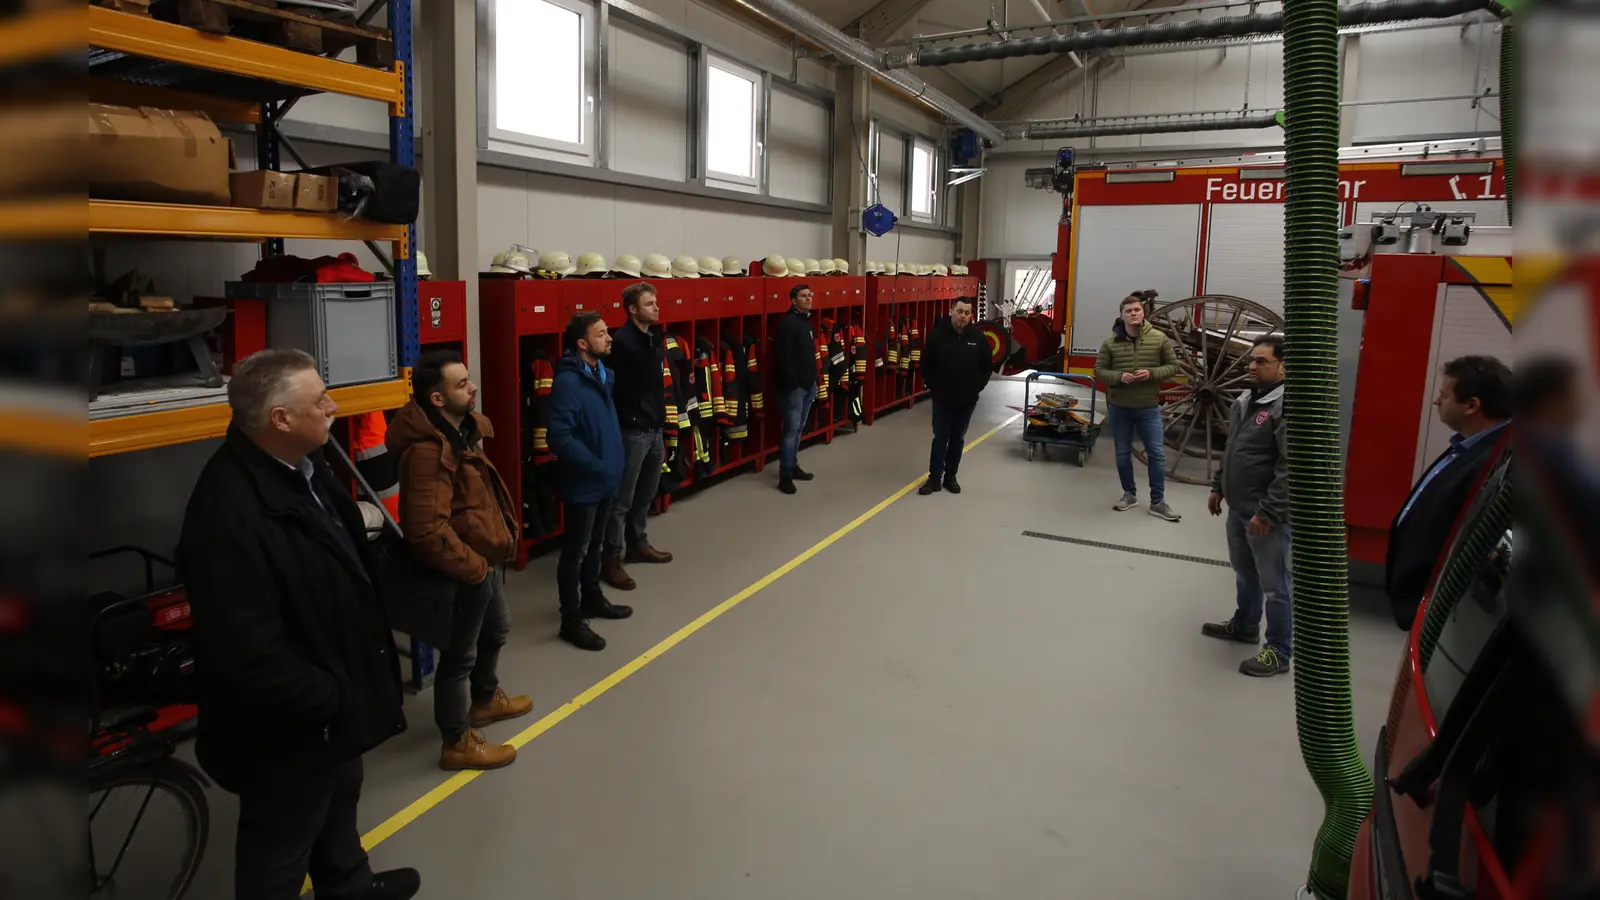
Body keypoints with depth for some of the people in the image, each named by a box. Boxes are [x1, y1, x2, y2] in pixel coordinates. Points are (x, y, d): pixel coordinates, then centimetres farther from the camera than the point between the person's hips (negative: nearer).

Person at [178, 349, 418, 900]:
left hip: (333, 700, 10)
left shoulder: (302, 466, -3)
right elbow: (248, 654, -34)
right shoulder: (232, 515, -34)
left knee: (340, 800, 32)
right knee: (280, 852, 15)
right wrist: (328, 698, -19)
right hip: (289, 727, -10)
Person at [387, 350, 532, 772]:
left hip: (487, 556, 10)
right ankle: (458, 742, 25)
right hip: (466, 568, -10)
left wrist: (501, 537, 12)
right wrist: (473, 566, -23)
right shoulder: (428, 450, -28)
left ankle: (485, 699, 53)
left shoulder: (463, 427, 4)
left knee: (496, 630, 29)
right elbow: (428, 530, -33)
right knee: (460, 654, 7)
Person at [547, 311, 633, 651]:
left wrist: (615, 462, 11)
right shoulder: (567, 382, -21)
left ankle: (592, 598, 40)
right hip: (582, 483, -8)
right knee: (576, 551, 3)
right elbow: (560, 438, -26)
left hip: (606, 479, 8)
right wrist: (596, 465, -21)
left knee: (595, 544, 23)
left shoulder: (604, 374, 7)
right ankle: (572, 620, 14)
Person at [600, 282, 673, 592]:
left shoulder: (656, 338, 10)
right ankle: (611, 561, 8)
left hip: (655, 428, 8)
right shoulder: (622, 341, -16)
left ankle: (637, 544, 36)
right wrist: (629, 420, -17)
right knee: (622, 499, -1)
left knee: (646, 494, 20)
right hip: (632, 431, -8)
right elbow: (614, 389, -20)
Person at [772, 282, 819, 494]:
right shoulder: (788, 323, -16)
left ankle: (793, 467, 27)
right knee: (791, 430, -5)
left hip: (808, 384, 9)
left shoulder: (806, 321, 14)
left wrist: (813, 379, 17)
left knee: (799, 429, 16)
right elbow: (784, 357, -21)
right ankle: (785, 475, 0)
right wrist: (792, 382, -21)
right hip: (793, 386, -9)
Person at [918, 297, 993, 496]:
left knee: (957, 439, 11)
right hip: (942, 399, -2)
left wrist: (977, 388, 0)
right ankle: (935, 478, 11)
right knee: (940, 439, 3)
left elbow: (987, 366, 6)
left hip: (967, 400, 2)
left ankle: (950, 477, 22)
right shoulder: (937, 335, -9)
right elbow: (926, 364, -2)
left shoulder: (978, 337, -3)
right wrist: (933, 387, -4)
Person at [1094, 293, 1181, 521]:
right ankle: (1129, 494, 28)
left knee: (1157, 453, 0)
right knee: (1122, 453, 11)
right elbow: (1099, 371, 0)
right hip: (1118, 407, 1)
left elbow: (1173, 366, 0)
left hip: (1149, 407, -1)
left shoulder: (1159, 338, -6)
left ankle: (1158, 502, 10)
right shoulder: (1111, 342, -4)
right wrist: (1119, 377, -19)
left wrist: (1151, 373, -18)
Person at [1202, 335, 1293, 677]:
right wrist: (1218, 487, 20)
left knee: (1274, 584, 1)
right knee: (1244, 573, 24)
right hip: (1237, 508, 9)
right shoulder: (1244, 400, 10)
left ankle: (1278, 652, 12)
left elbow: (1291, 469, -24)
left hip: (1266, 515, -9)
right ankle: (1244, 625, 42)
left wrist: (1268, 513, -23)